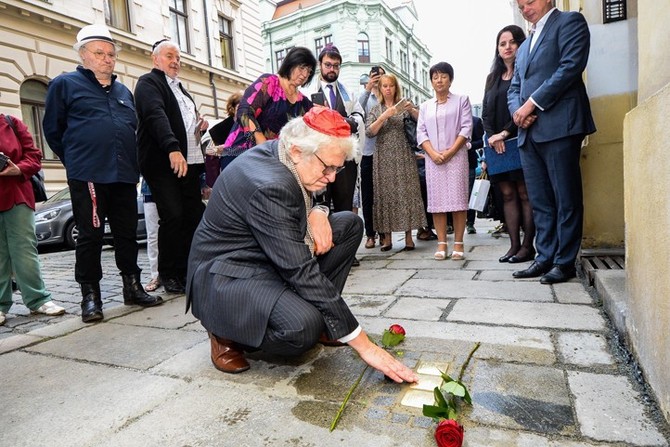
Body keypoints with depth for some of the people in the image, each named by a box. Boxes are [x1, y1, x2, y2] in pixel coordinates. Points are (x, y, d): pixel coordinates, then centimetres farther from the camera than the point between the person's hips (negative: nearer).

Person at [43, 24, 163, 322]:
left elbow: (135, 128, 24)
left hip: (124, 176, 5)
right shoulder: (65, 84, 6)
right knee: (90, 236, -1)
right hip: (88, 177, -4)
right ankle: (90, 295, 9)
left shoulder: (123, 91, 20)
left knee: (127, 233, 8)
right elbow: (53, 130, 7)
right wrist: (76, 161, 9)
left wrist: (132, 164, 14)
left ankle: (132, 287, 18)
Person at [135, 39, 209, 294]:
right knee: (173, 217, -11)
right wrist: (173, 149, -33)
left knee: (195, 216, 1)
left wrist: (200, 125, 13)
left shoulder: (180, 89, 26)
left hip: (190, 161, 7)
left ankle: (187, 271, 11)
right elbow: (156, 115, -17)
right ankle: (169, 275, 3)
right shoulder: (149, 82, 1)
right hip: (163, 163, -7)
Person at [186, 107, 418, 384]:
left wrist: (316, 214, -13)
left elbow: (296, 205, 14)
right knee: (303, 328, -35)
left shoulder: (278, 154, -5)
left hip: (269, 256, 9)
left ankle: (312, 310, 6)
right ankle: (225, 331, -3)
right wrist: (364, 345, -28)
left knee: (351, 224, 2)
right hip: (228, 274, -9)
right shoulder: (269, 185, -31)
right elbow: (302, 271, -33)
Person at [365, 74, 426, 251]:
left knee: (406, 193, -4)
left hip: (403, 156, 0)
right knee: (385, 195, -1)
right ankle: (387, 238, 4)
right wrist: (384, 116, -14)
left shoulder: (404, 106, 10)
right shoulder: (375, 110, 12)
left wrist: (412, 110, -16)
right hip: (383, 158, 1)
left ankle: (409, 237, 1)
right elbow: (369, 132, -3)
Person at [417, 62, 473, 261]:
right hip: (433, 159, 2)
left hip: (456, 157, -2)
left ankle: (458, 243, -1)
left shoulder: (461, 100, 10)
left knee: (458, 199, -5)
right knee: (437, 200, -1)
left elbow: (466, 128, 0)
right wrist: (433, 153, -9)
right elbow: (421, 133, 7)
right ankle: (441, 243, 3)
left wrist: (450, 152, -12)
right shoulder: (425, 106, 17)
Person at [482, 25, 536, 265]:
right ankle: (514, 245, 7)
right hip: (497, 143, 5)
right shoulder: (493, 78, 20)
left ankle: (527, 245, 0)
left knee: (524, 193, -5)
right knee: (507, 193, 3)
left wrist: (505, 133, -16)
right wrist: (492, 136, -4)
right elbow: (486, 112, 12)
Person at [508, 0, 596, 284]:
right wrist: (518, 110, 0)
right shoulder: (524, 45, 28)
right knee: (540, 202, 6)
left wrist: (532, 103, -11)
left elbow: (570, 67, -8)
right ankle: (546, 257, 12)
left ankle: (565, 262, 3)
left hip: (559, 127, -7)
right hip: (529, 133, 7)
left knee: (566, 199, -3)